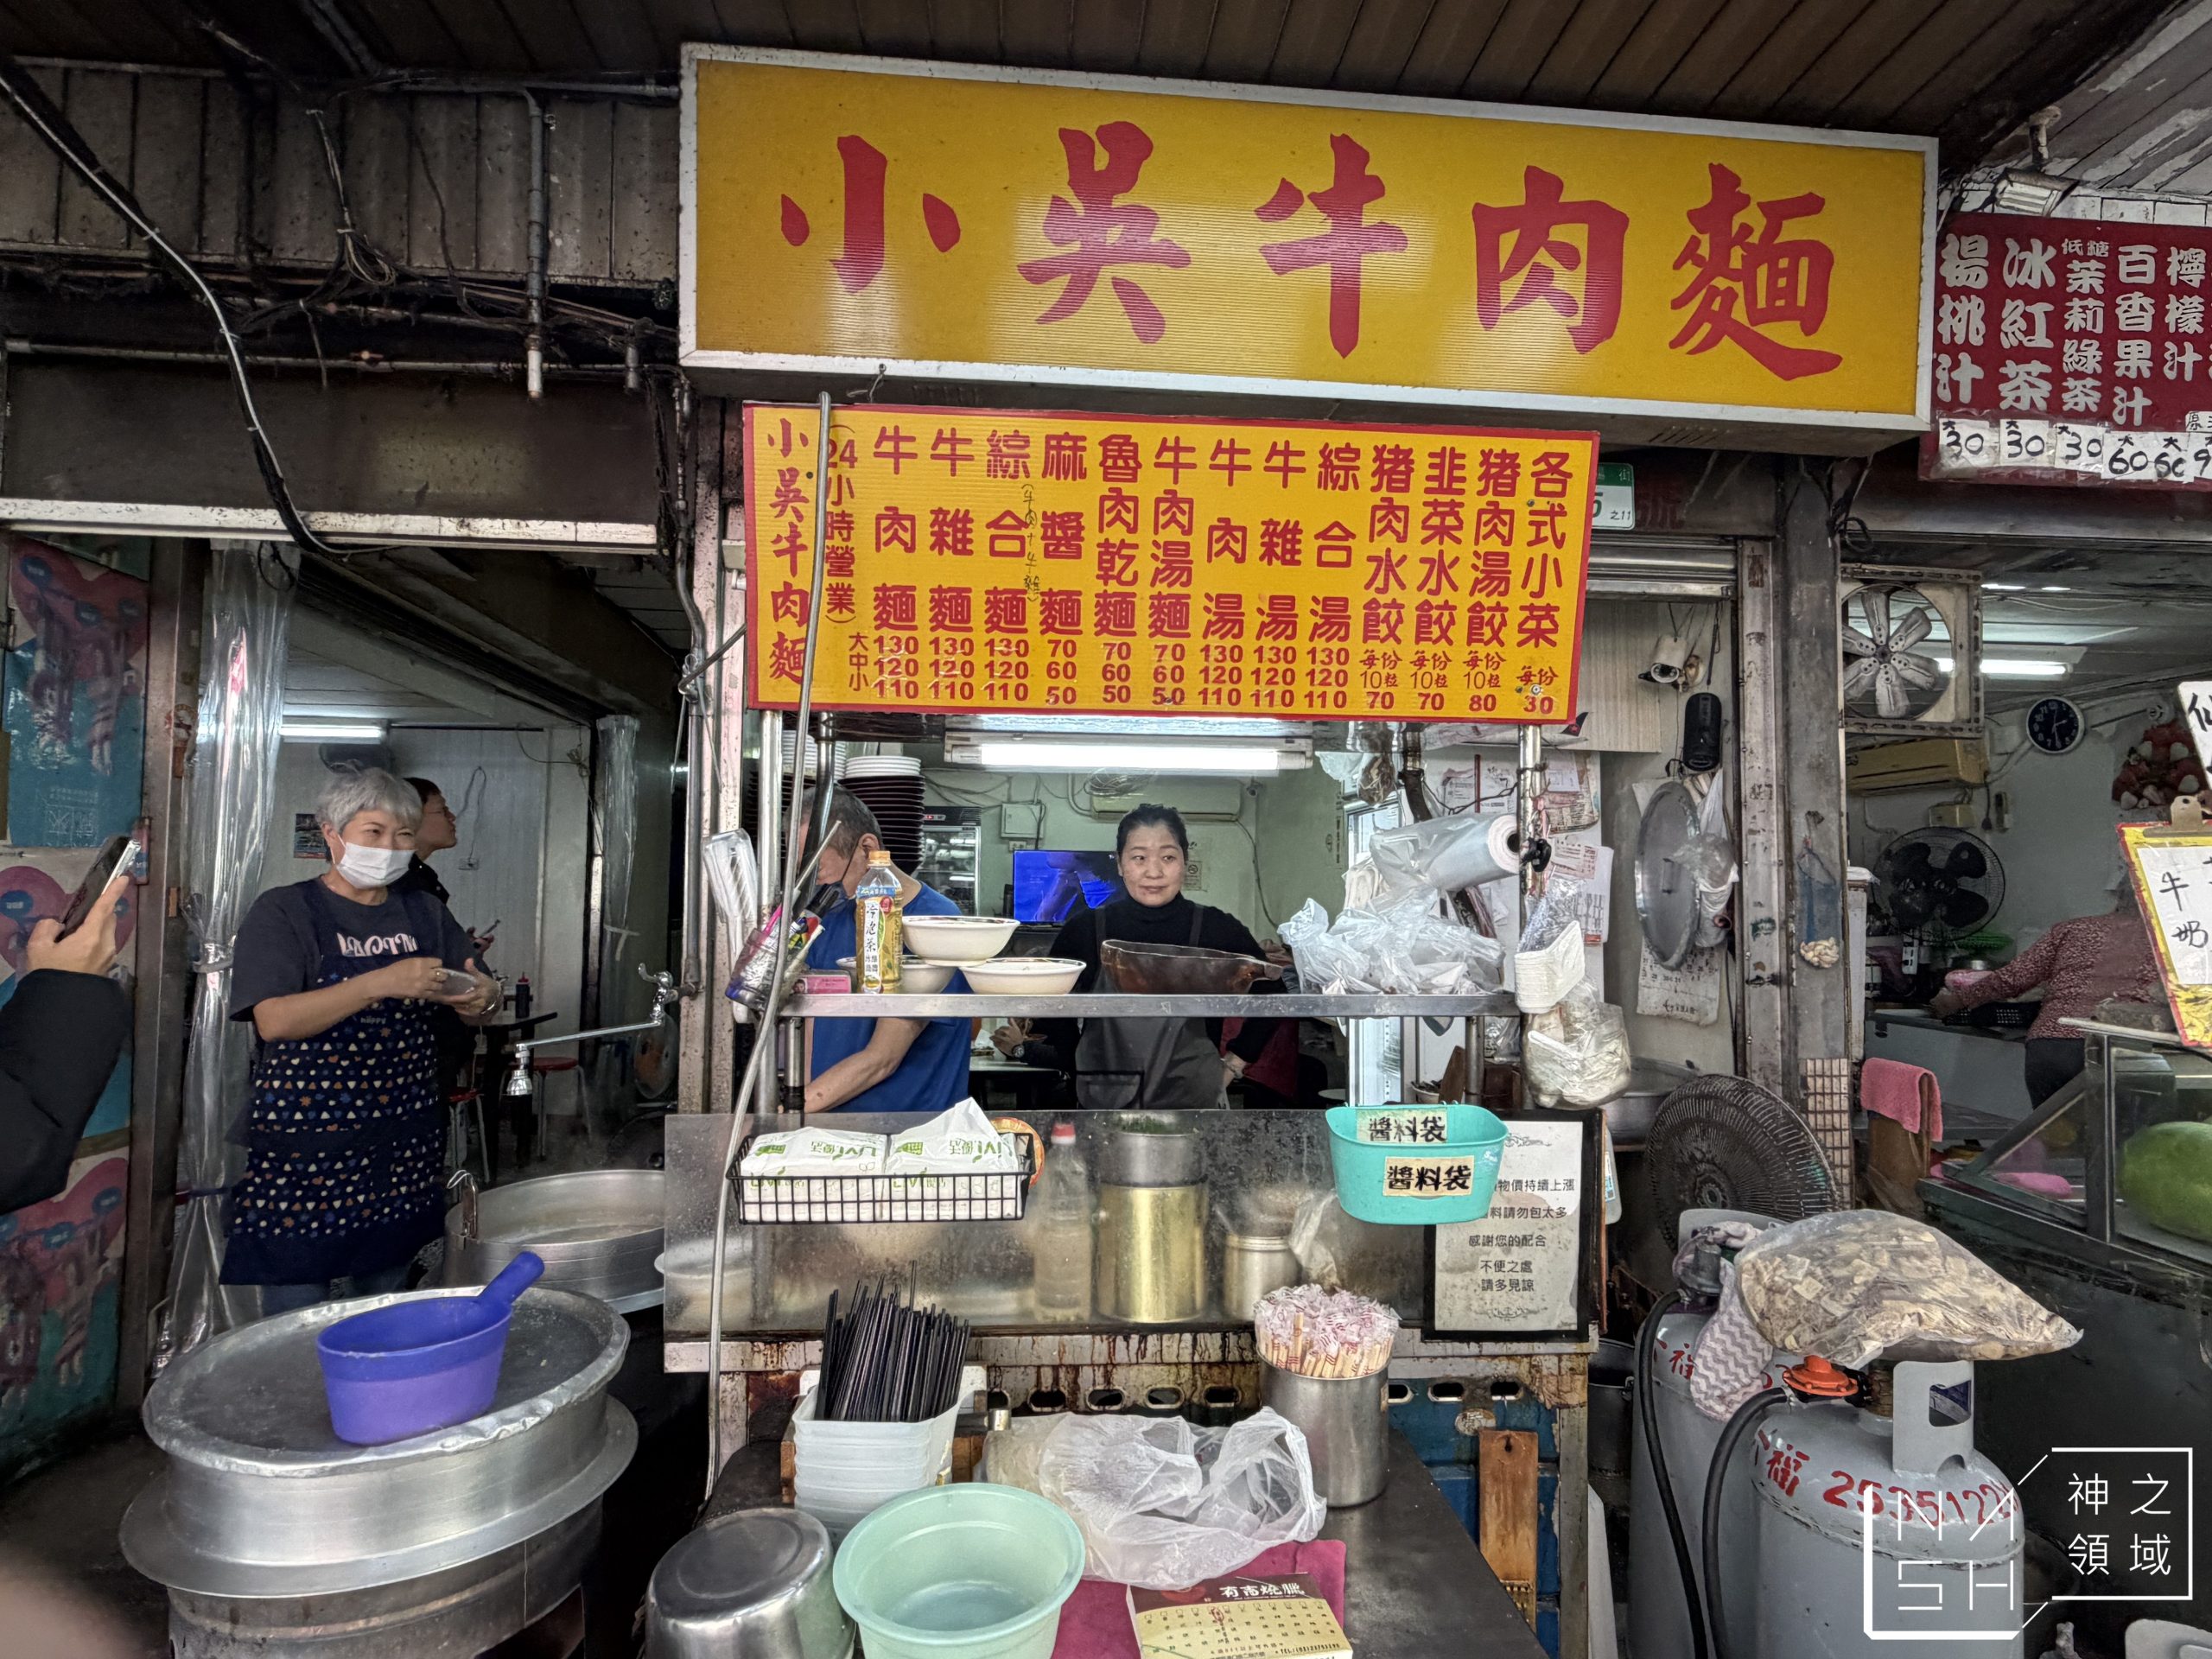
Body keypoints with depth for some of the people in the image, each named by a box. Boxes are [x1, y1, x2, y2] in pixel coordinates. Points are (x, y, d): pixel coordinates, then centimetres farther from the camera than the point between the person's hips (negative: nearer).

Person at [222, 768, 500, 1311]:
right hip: (304, 1150, -4)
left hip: (404, 1153, 4)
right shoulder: (283, 912, -4)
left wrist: (485, 997, -13)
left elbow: (477, 1006, 11)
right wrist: (381, 984, -27)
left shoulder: (425, 914, 10)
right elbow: (274, 1020, -17)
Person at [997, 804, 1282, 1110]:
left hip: (1195, 1107, 0)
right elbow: (1060, 1038, 3)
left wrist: (1234, 1064, 4)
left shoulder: (1218, 930, -7)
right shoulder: (1082, 931, -6)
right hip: (1101, 1105, 0)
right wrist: (1021, 1047, -11)